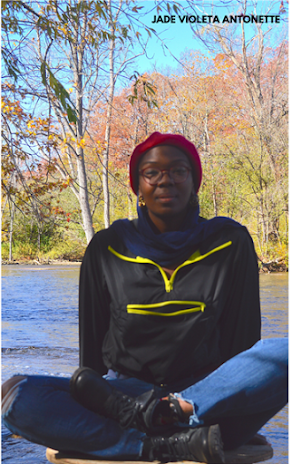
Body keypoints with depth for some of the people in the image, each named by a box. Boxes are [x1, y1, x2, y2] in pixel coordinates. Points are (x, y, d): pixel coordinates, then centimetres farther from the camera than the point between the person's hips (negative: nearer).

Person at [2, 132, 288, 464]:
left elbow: (243, 338, 5)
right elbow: (91, 343, 10)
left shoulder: (230, 244, 5)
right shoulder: (107, 249, 6)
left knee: (284, 357, -30)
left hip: (212, 393, 0)